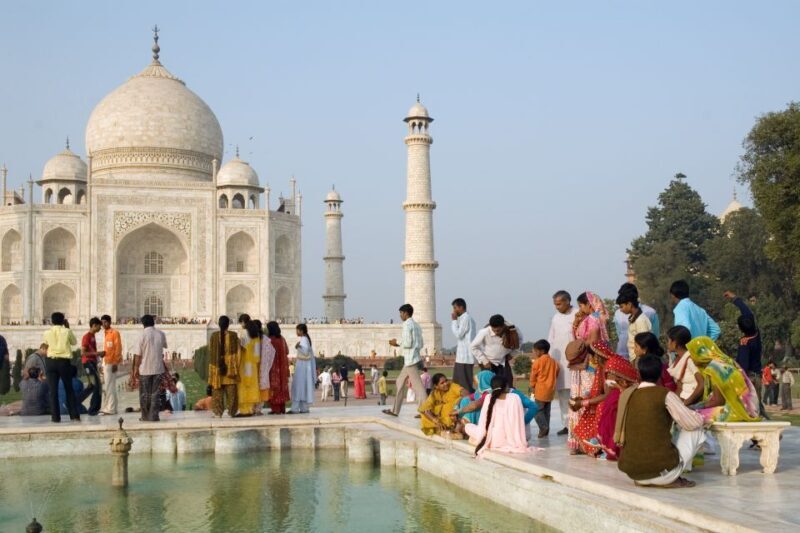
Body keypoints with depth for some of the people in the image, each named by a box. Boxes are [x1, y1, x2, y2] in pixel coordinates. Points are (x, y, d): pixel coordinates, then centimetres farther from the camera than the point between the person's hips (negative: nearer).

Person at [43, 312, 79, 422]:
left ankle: (55, 416, 0)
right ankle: (74, 415, 9)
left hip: (51, 361, 0)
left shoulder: (47, 333, 0)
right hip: (64, 361, 0)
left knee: (53, 390, 3)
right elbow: (74, 342, 13)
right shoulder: (67, 331, -3)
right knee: (69, 389, 11)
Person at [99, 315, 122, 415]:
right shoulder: (105, 333, 16)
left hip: (112, 363, -8)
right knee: (108, 386, 9)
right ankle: (108, 407, 13)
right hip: (106, 362, 8)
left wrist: (115, 362, -17)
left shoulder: (115, 333, -7)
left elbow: (118, 348, -12)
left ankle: (111, 408, -7)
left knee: (110, 386, -9)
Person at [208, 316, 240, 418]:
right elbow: (238, 351, -3)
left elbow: (211, 351, 3)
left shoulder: (214, 335, -3)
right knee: (231, 390, 6)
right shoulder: (233, 335, -5)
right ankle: (231, 411, 7)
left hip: (217, 366, 1)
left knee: (218, 390, 5)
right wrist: (236, 366, 4)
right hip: (231, 366, 0)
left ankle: (218, 412, 2)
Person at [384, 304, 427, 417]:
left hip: (410, 360, -10)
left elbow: (408, 343, -20)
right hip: (411, 360, 10)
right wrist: (399, 344, 18)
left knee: (417, 385, -11)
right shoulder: (416, 325, 16)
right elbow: (420, 344, 18)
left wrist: (397, 342, -1)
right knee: (400, 382, 16)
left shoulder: (407, 325, -11)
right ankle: (395, 410, 20)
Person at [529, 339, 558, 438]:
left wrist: (532, 386, 8)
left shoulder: (538, 361, -11)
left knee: (538, 410, -2)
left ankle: (543, 427, -15)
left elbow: (533, 375, -4)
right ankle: (546, 429, 14)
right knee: (546, 411, 13)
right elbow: (556, 375, 13)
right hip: (550, 390, 7)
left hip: (540, 390, -7)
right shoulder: (553, 362, 8)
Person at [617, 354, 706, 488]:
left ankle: (644, 480, 17)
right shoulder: (666, 395, -7)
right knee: (696, 430, 14)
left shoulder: (626, 394, 7)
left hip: (632, 472, 6)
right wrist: (699, 417, 24)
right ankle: (672, 480, 6)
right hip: (661, 472, -6)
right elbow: (693, 423, -2)